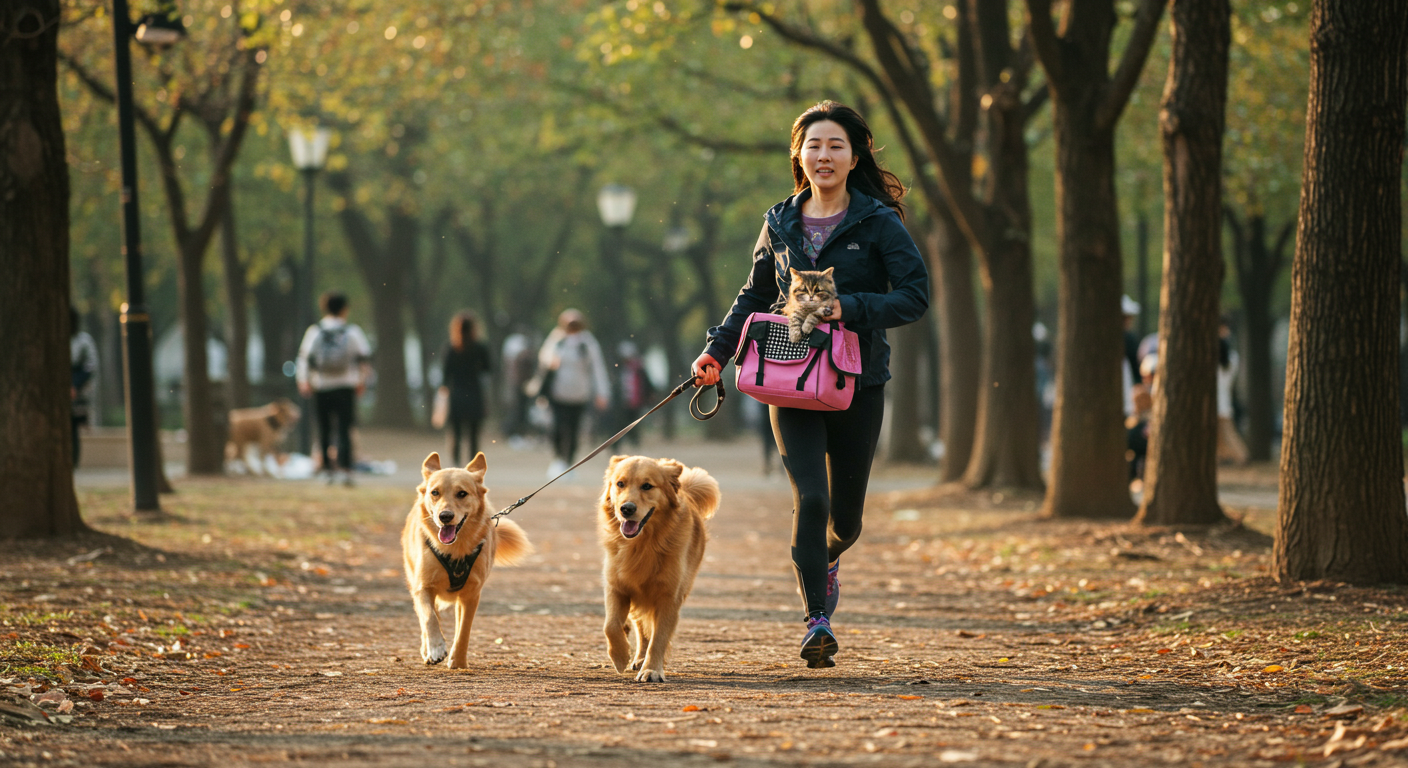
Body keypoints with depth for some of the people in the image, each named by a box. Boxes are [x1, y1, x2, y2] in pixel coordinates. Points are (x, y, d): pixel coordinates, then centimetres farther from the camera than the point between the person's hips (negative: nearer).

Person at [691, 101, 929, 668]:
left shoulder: (877, 223, -2)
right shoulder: (781, 224, 8)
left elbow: (914, 296, -8)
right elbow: (755, 296, 18)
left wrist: (849, 309, -21)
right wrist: (717, 351, 5)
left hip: (857, 382, -1)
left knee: (846, 511, 9)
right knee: (809, 497, -16)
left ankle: (827, 559, 45)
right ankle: (817, 620, -11)